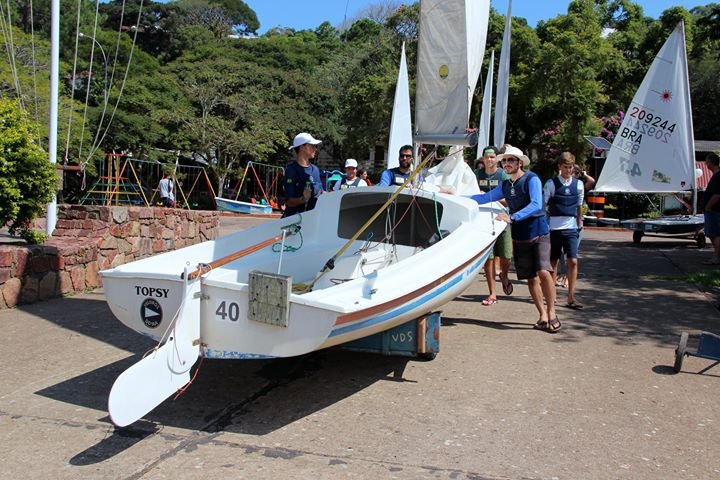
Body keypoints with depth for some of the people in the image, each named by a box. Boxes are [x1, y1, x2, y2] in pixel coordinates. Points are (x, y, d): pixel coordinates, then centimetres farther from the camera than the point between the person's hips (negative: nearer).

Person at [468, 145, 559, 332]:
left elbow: (536, 205, -23)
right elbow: (486, 198, 20)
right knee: (531, 278, 6)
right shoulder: (505, 186, 10)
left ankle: (552, 314, -7)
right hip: (519, 237, 6)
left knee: (543, 272, -19)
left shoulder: (532, 179, -9)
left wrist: (513, 217, -33)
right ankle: (543, 316, 15)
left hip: (538, 233, -5)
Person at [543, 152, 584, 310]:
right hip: (554, 227, -2)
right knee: (553, 261, 7)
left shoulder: (578, 184, 7)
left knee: (573, 261, -6)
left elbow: (579, 206, 16)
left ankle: (571, 297, -2)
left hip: (571, 228, 2)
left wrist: (579, 225, 16)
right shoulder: (551, 183, -3)